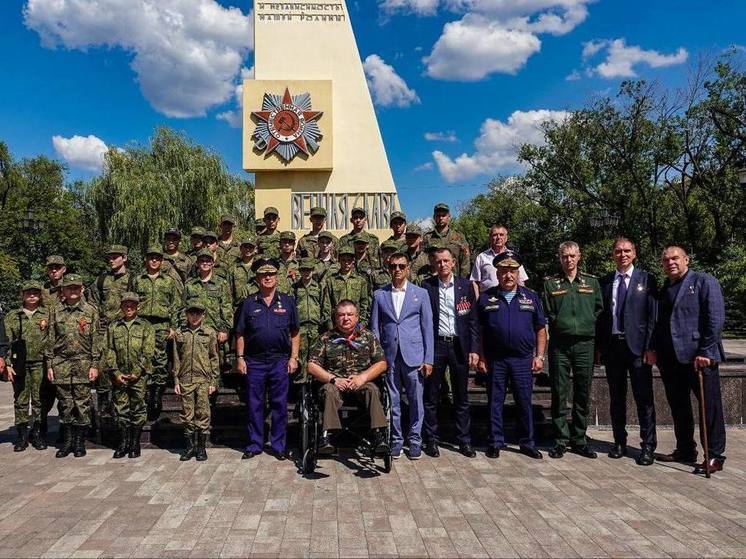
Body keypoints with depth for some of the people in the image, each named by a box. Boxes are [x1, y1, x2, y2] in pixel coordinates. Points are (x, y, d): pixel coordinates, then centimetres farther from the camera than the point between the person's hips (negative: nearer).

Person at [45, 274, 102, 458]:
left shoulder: (91, 311, 2)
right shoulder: (57, 313, 9)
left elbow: (96, 339, 0)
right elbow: (51, 341, 11)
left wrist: (94, 365, -6)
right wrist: (49, 365, 5)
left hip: (83, 364, -2)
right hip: (61, 364, 2)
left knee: (82, 404, 1)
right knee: (65, 404, 7)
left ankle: (79, 442, 11)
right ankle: (67, 441, 17)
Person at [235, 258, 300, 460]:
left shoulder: (287, 302, 6)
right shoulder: (249, 303, 6)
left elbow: (295, 333, 8)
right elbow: (240, 334, 8)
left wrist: (294, 358, 0)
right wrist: (240, 358, 0)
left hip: (280, 361, 0)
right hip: (254, 361, 1)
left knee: (279, 405, 6)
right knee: (254, 405, 7)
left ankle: (279, 445, 17)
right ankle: (255, 444, 19)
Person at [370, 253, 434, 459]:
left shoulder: (421, 293, 6)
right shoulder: (379, 295, 8)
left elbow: (427, 327, 4)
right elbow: (375, 328, 9)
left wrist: (428, 359, -2)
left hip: (413, 355, -1)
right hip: (389, 356, 1)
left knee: (416, 401, 3)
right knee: (392, 401, 7)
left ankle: (415, 440, 18)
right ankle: (396, 440, 20)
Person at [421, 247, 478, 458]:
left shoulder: (466, 285, 4)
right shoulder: (426, 286, -1)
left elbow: (473, 319, 4)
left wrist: (474, 349, -2)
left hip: (459, 345, 2)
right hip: (435, 345, -1)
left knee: (461, 397, 10)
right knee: (431, 396, 6)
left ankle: (464, 440, 21)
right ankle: (431, 440, 18)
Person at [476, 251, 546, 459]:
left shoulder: (531, 297, 8)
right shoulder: (486, 298, 4)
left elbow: (541, 329, 9)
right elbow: (479, 331, 4)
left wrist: (539, 356, 3)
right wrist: (481, 357, -1)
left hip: (523, 360, 1)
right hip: (495, 360, -1)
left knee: (525, 402, 7)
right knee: (495, 402, 7)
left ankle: (527, 443, 21)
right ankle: (496, 443, 19)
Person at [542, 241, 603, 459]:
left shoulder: (592, 282, 12)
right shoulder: (550, 283, 6)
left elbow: (599, 309, 14)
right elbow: (545, 313, 5)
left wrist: (590, 326, 4)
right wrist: (558, 325, -2)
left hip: (585, 343, 2)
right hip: (559, 344, -2)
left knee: (583, 394, 7)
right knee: (559, 394, 1)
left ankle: (579, 440, 17)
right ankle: (560, 441, 9)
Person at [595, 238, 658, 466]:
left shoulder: (646, 279, 2)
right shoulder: (605, 282, 10)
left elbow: (653, 316, -2)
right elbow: (600, 316, 9)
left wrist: (650, 347, -9)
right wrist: (598, 347, 4)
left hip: (638, 345, -3)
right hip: (612, 345, 3)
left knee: (644, 398, 0)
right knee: (616, 398, 11)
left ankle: (648, 446, 9)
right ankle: (620, 442, 22)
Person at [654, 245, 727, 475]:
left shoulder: (704, 282, -1)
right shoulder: (663, 289, 17)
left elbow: (716, 319, -9)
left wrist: (706, 352, -16)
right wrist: (656, 351, 6)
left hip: (699, 358, -6)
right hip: (670, 360, 6)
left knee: (709, 408, 1)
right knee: (678, 408, 13)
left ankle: (715, 456, 11)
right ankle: (685, 450, 25)